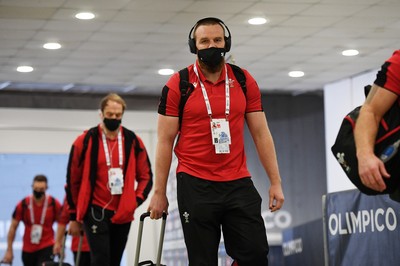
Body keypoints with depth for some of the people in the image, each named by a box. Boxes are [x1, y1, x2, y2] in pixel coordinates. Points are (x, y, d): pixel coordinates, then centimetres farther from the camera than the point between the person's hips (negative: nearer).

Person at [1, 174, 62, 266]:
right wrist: (9, 251, 0)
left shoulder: (54, 204, -6)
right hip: (28, 249, 2)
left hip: (46, 247, -2)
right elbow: (13, 228, 1)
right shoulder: (23, 204, -5)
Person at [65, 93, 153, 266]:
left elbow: (145, 176, 13)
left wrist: (136, 200, -3)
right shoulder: (85, 141, -2)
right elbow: (73, 180, 4)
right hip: (95, 212, -4)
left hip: (123, 214, 4)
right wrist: (74, 216, 6)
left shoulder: (133, 142, 5)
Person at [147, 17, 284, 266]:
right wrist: (159, 192, -2)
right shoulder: (178, 84, -2)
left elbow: (261, 134, 8)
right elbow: (165, 141, 0)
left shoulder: (244, 81, 5)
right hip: (195, 186, -2)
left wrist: (276, 182, 3)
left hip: (238, 184, 3)